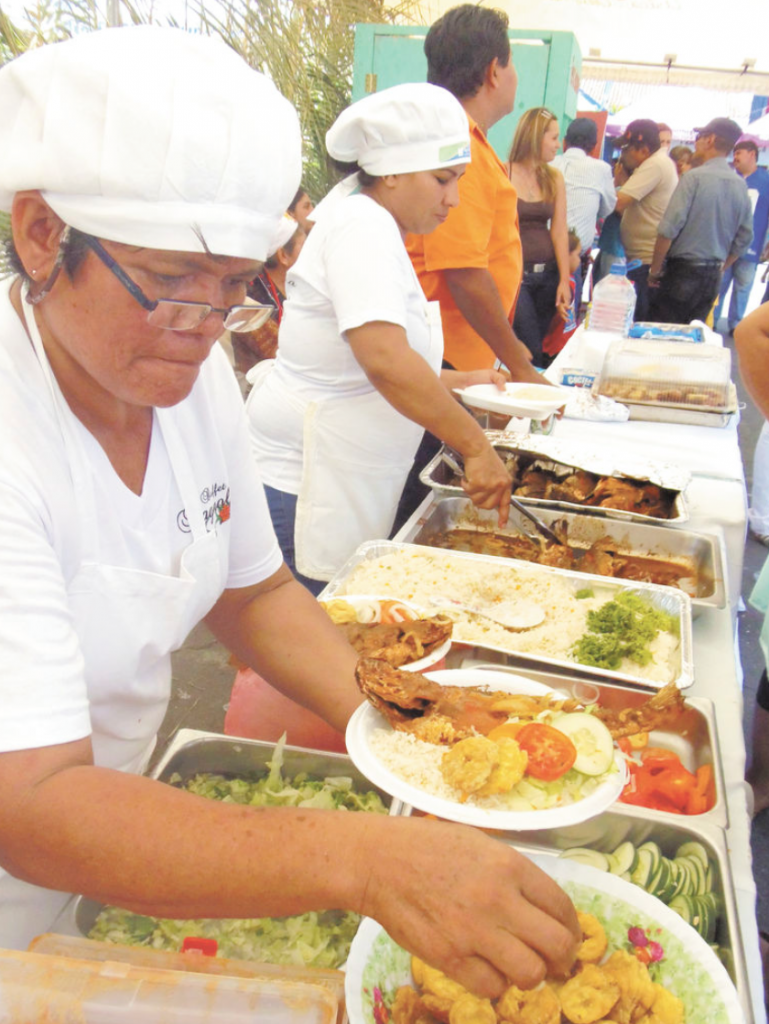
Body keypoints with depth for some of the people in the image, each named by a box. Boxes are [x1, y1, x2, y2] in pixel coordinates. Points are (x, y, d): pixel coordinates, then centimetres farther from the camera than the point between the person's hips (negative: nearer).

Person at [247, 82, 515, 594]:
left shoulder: (375, 226, 17)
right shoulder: (362, 225, -15)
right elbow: (385, 359, -29)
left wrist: (456, 381, 20)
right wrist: (475, 444, -25)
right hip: (301, 489, -10)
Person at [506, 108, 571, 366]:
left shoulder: (554, 178, 10)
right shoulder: (502, 175, -4)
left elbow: (559, 230, 6)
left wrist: (564, 280, -2)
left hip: (547, 275, 5)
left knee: (540, 345, 7)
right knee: (531, 354, -10)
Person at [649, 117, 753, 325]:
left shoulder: (695, 177, -11)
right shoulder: (740, 186, 8)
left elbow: (668, 229, -18)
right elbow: (744, 238, 12)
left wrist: (654, 270, -9)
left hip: (683, 271, -7)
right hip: (713, 278, 7)